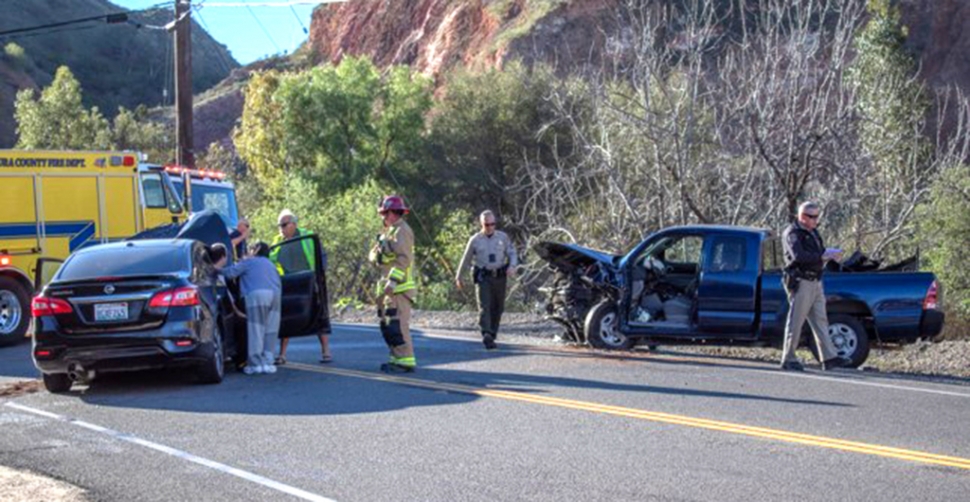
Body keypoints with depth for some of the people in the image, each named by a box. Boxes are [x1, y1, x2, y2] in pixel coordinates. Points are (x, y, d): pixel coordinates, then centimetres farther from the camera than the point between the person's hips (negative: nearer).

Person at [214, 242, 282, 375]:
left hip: (257, 294, -6)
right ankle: (268, 362, 9)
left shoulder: (248, 262, 14)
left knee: (256, 330, -4)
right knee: (270, 331, 10)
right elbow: (278, 283, 28)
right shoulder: (270, 264, 32)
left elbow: (231, 272, 5)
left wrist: (218, 268, 19)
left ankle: (256, 364, -6)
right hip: (276, 294, 6)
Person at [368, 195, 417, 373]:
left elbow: (404, 259, -22)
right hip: (388, 287, 10)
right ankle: (397, 358, 17)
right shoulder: (389, 231, 21)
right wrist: (377, 255, -3)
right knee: (387, 324, 12)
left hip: (399, 287, -10)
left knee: (397, 324, -14)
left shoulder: (402, 231, -11)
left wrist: (393, 281, -28)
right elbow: (373, 254, 21)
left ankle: (406, 361, -14)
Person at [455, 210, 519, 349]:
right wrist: (458, 277, 16)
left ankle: (492, 335, 23)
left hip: (499, 277, 3)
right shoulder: (475, 240, 3)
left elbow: (512, 253, 5)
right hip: (483, 277, -2)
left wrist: (512, 266, -17)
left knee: (497, 308, 8)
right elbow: (466, 259, 11)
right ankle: (487, 336, -25)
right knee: (485, 306, -15)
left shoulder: (503, 237, 7)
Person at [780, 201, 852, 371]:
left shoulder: (813, 232, 19)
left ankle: (829, 357, 7)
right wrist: (823, 256, -25)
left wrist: (830, 253, -3)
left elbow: (818, 253, 20)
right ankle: (788, 359, 1)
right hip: (801, 282, -9)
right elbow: (799, 256, -25)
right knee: (796, 321, -4)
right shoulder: (792, 234, -10)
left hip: (815, 283, 9)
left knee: (820, 320, 7)